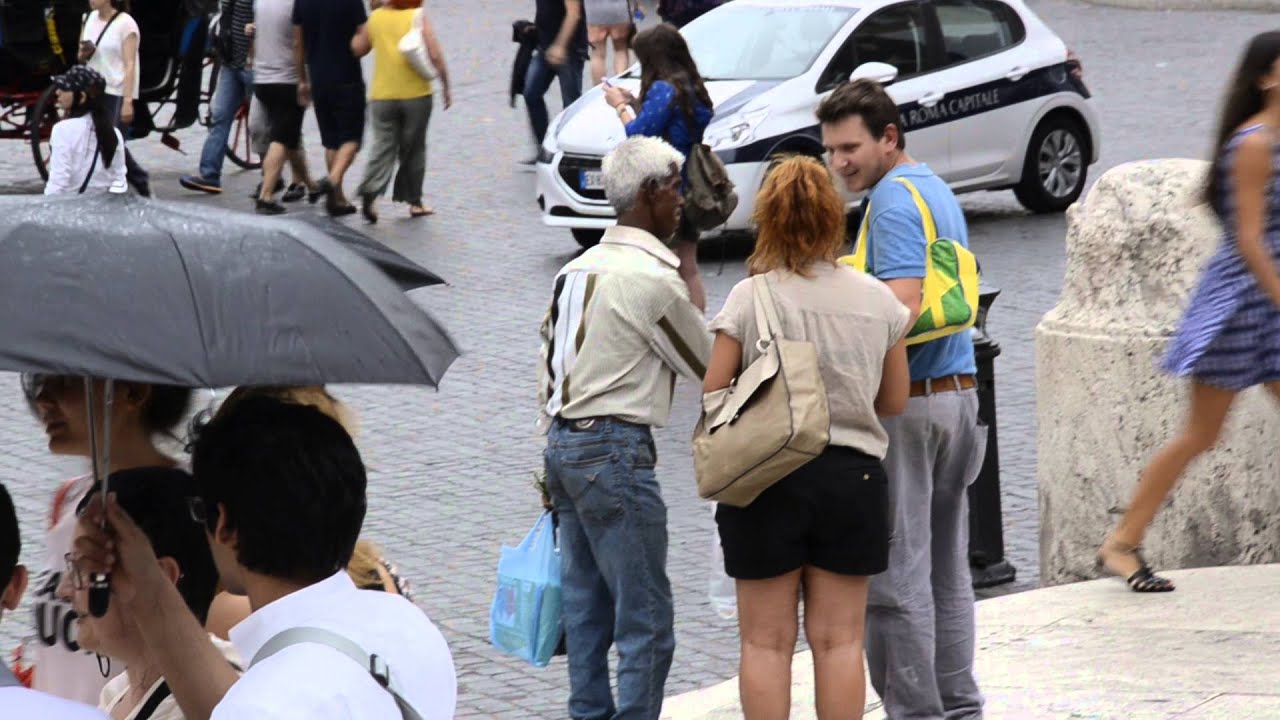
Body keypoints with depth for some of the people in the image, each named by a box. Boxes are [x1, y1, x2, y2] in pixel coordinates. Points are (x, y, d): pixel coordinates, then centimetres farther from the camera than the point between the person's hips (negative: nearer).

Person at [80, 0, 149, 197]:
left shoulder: (125, 24, -10)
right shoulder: (90, 19, 10)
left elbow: (130, 65, -13)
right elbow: (82, 57, 19)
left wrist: (128, 101, -19)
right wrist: (84, 54, -6)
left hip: (117, 94, -7)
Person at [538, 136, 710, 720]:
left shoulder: (574, 271, 12)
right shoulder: (654, 279, -13)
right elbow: (708, 365, -2)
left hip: (563, 443, 9)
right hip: (616, 451, -9)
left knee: (586, 608, 13)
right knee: (645, 620, -5)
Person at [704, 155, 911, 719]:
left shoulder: (750, 298, -10)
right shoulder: (878, 300, -1)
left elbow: (714, 393, -7)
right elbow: (894, 401, 7)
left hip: (767, 480, -2)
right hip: (851, 475, 2)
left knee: (766, 642, 6)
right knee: (839, 640, 8)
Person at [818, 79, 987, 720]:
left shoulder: (895, 197, -14)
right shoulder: (936, 189, 16)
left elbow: (902, 308, -26)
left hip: (908, 403, -10)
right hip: (959, 393, 10)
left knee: (896, 574, -3)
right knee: (947, 568, 14)